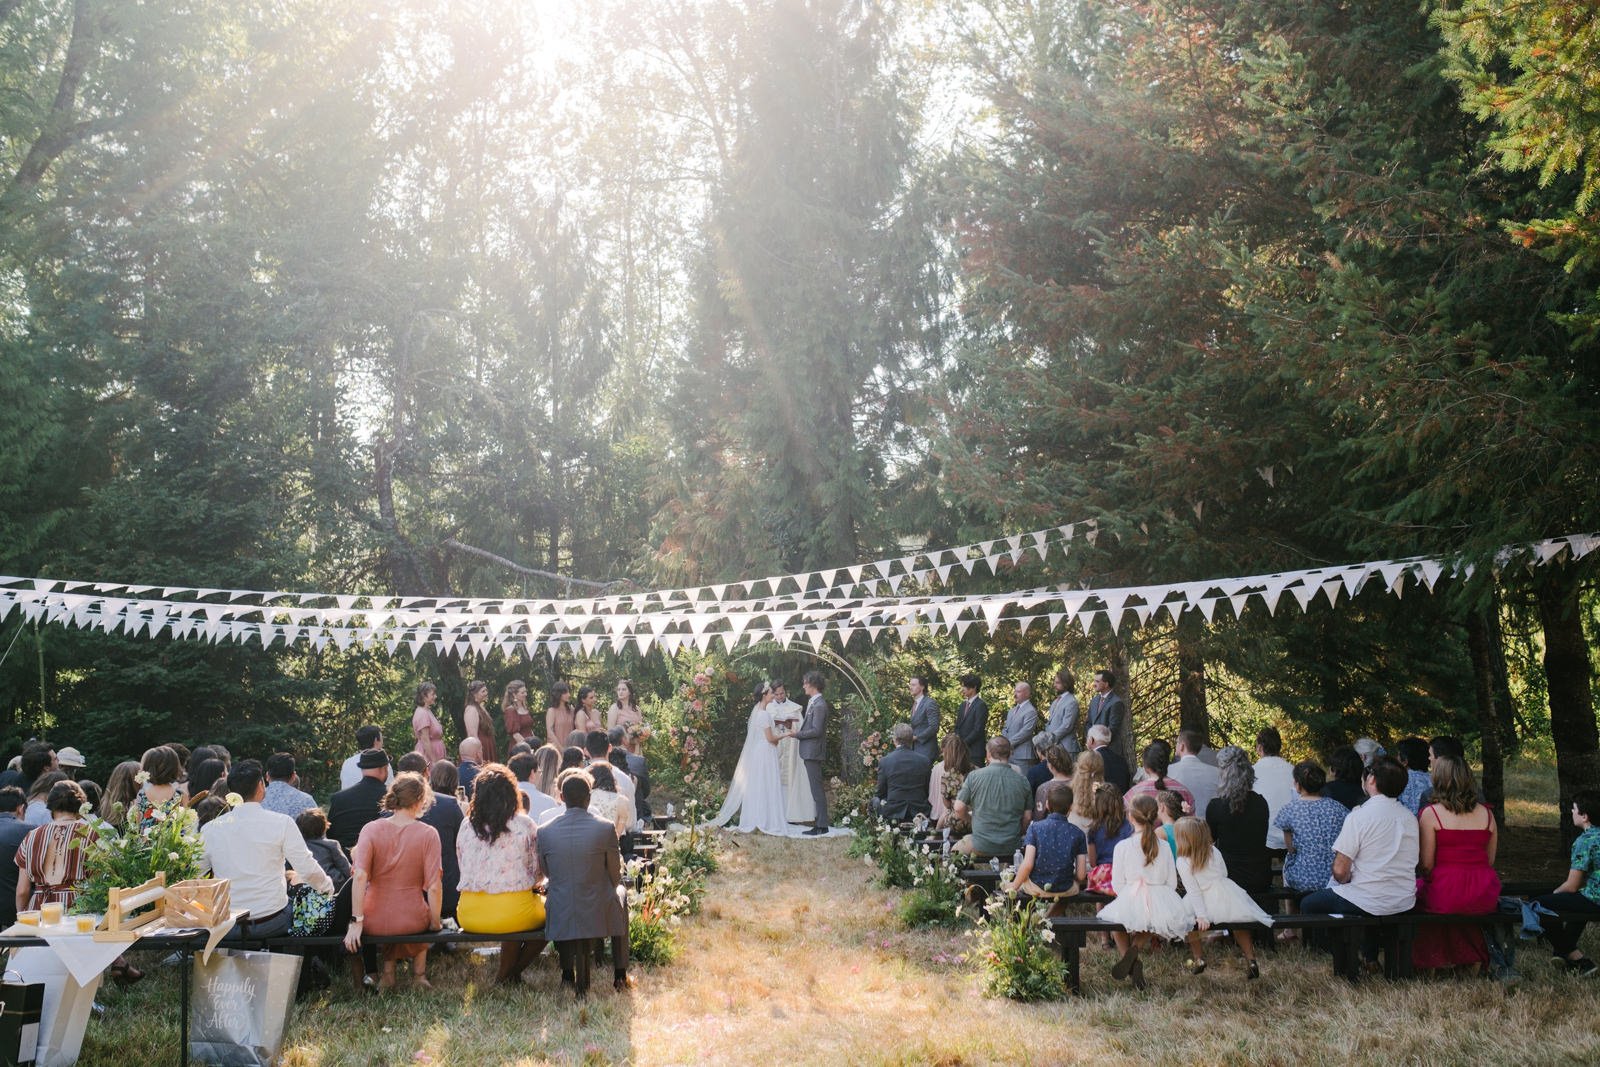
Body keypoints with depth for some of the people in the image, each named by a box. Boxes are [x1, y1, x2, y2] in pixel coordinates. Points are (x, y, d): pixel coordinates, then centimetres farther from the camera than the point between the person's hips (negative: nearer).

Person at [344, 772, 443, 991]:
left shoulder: (371, 829, -7)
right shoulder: (428, 834, -11)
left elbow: (359, 876, -17)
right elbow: (433, 886, -13)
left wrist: (356, 921, -15)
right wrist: (435, 923, 1)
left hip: (374, 923, 1)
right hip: (411, 922, -1)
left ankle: (388, 973, 34)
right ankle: (419, 974, 38)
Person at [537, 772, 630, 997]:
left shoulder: (544, 831, -8)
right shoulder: (605, 828, -13)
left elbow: (545, 873, 8)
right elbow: (615, 876, -2)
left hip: (560, 918, 1)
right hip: (599, 914, -1)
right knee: (620, 893, 33)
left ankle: (569, 971, 32)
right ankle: (620, 976, 38)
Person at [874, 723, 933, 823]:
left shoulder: (884, 761, -8)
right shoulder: (924, 760, -3)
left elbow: (881, 793, 2)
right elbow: (927, 789, 6)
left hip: (893, 814, -2)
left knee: (875, 800, 22)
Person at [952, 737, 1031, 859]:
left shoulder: (974, 776, -7)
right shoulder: (1022, 781, -1)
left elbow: (959, 808, -4)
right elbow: (1026, 818, 3)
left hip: (982, 846, -2)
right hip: (1013, 847, 2)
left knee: (957, 847, 23)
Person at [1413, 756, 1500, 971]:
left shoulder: (1430, 814, -7)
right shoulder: (1487, 814, 7)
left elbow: (1425, 864, -8)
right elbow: (1490, 861, 12)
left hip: (1445, 897, -5)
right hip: (1484, 899, 5)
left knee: (1419, 893, 23)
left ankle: (1430, 963, 26)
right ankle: (1474, 959, 41)